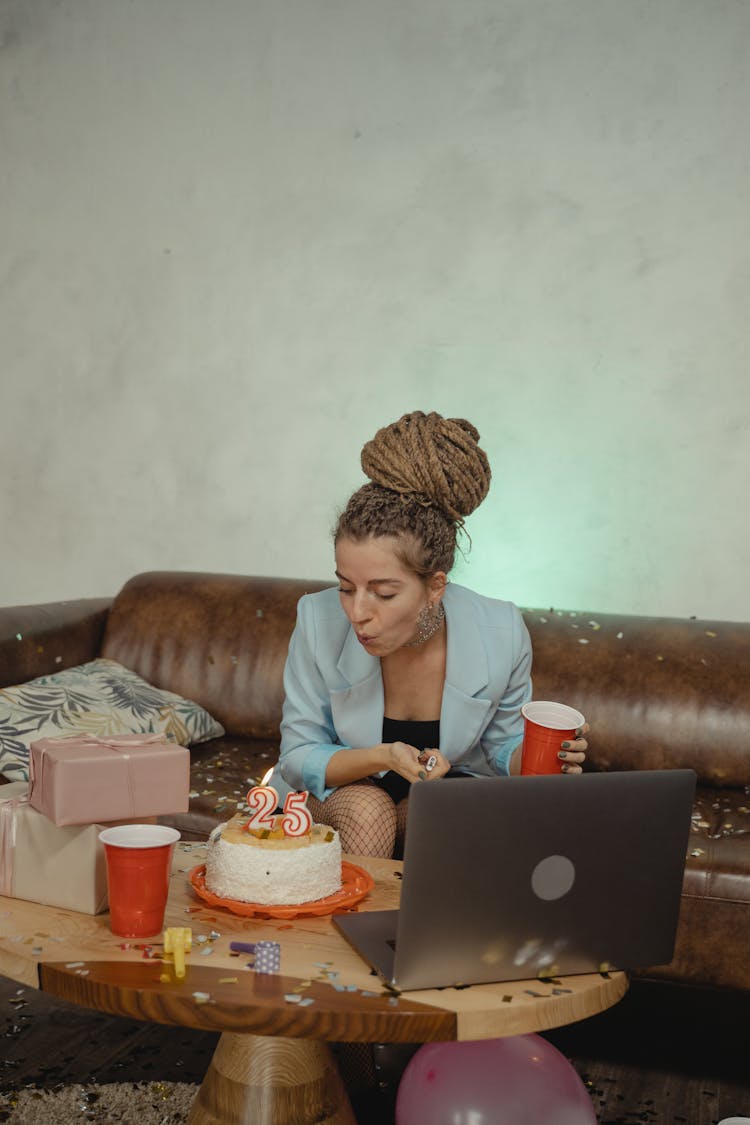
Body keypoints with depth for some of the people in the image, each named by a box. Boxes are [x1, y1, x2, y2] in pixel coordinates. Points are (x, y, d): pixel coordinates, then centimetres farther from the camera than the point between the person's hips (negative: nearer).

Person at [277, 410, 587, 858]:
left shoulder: (501, 634, -23)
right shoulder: (319, 623, -26)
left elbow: (504, 748, -3)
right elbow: (298, 758, -14)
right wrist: (383, 757, -34)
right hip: (342, 793, -1)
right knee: (367, 808, -33)